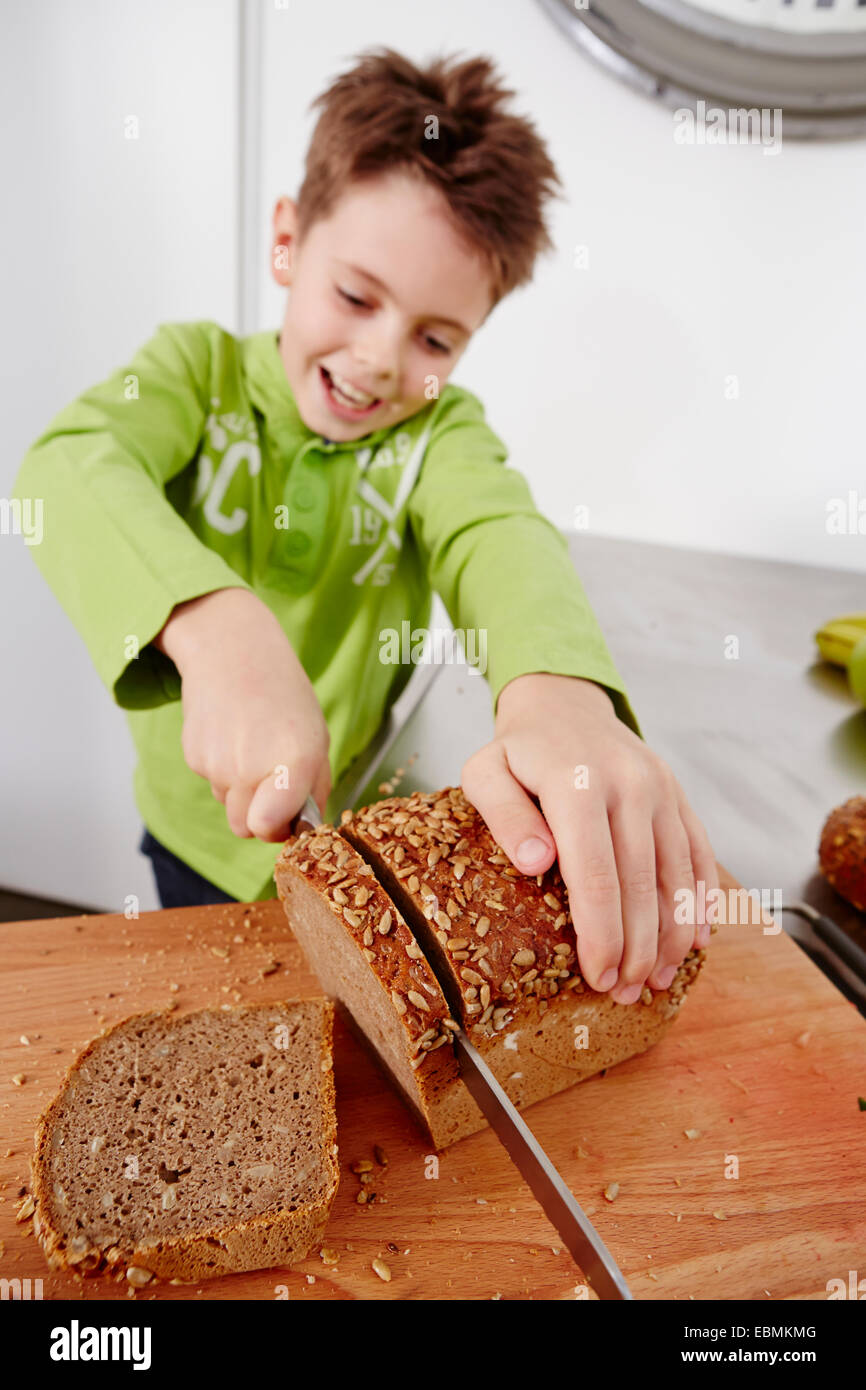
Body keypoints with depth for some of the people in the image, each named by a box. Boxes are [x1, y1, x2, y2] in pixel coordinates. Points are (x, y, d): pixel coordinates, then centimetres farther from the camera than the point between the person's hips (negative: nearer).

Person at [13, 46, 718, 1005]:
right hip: (205, 840, 1)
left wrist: (560, 694, -54)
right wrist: (220, 630, -50)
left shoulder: (442, 429, -9)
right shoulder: (198, 369, -10)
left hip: (370, 852, 0)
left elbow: (497, 531, -30)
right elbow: (68, 466, -30)